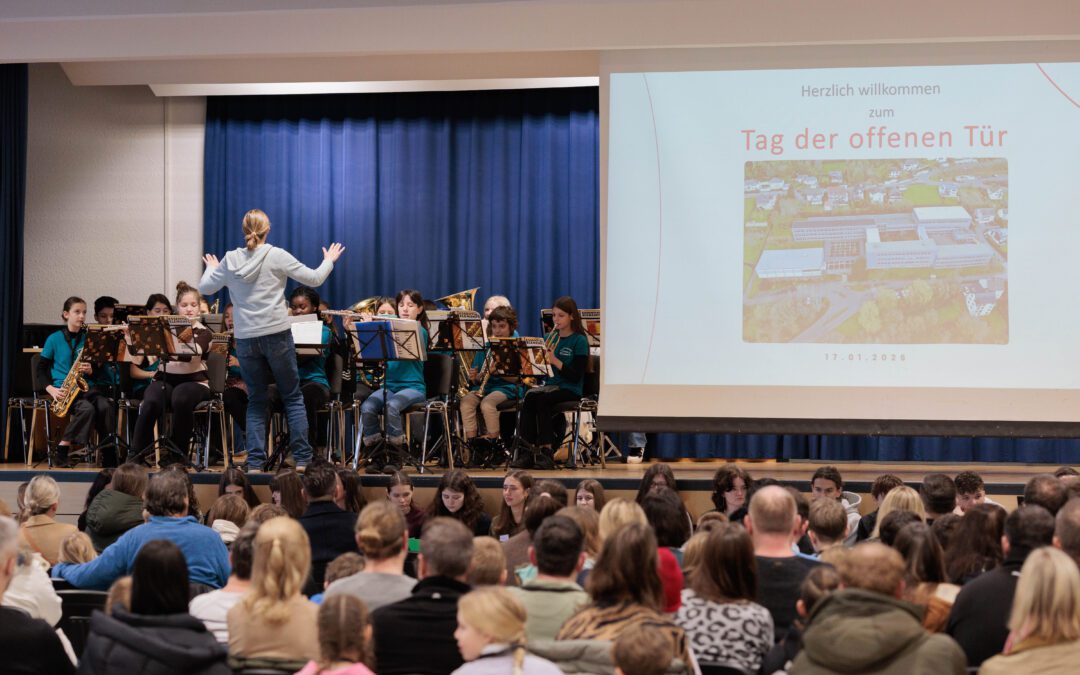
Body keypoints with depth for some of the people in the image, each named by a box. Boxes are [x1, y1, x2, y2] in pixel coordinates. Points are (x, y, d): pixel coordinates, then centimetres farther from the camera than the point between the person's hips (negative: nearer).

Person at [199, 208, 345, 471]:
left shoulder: (230, 260, 1)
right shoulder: (277, 256, -6)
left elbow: (205, 288, 13)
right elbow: (314, 279, -1)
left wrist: (211, 269, 34)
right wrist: (329, 260, 18)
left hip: (245, 339, 3)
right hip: (276, 335, -2)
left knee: (256, 400, 12)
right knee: (293, 397, 9)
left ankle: (255, 459, 6)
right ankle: (302, 456, 6)